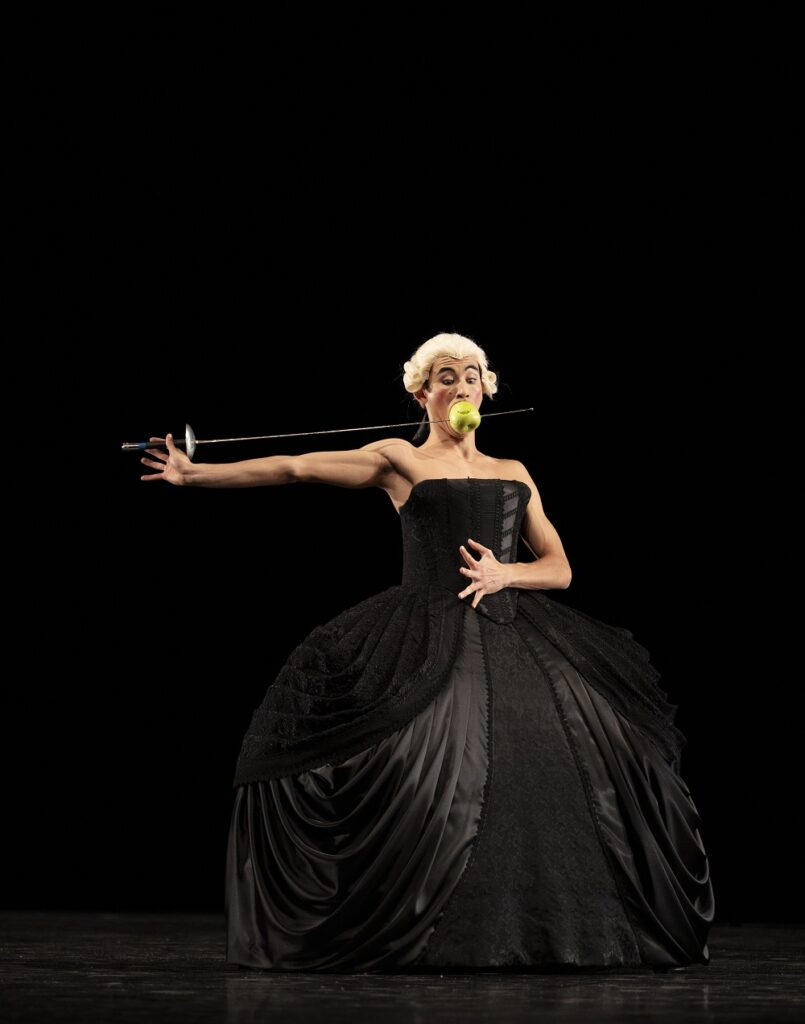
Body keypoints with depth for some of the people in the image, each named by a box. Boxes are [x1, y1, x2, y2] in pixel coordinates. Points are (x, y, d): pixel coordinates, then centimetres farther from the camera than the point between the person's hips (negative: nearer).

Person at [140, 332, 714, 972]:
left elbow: (559, 570, 16)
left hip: (512, 641, 4)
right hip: (426, 644, -3)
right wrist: (193, 473, 1)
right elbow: (295, 468, 4)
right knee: (419, 783, -16)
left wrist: (504, 573, -5)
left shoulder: (514, 474, 19)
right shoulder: (400, 461, 8)